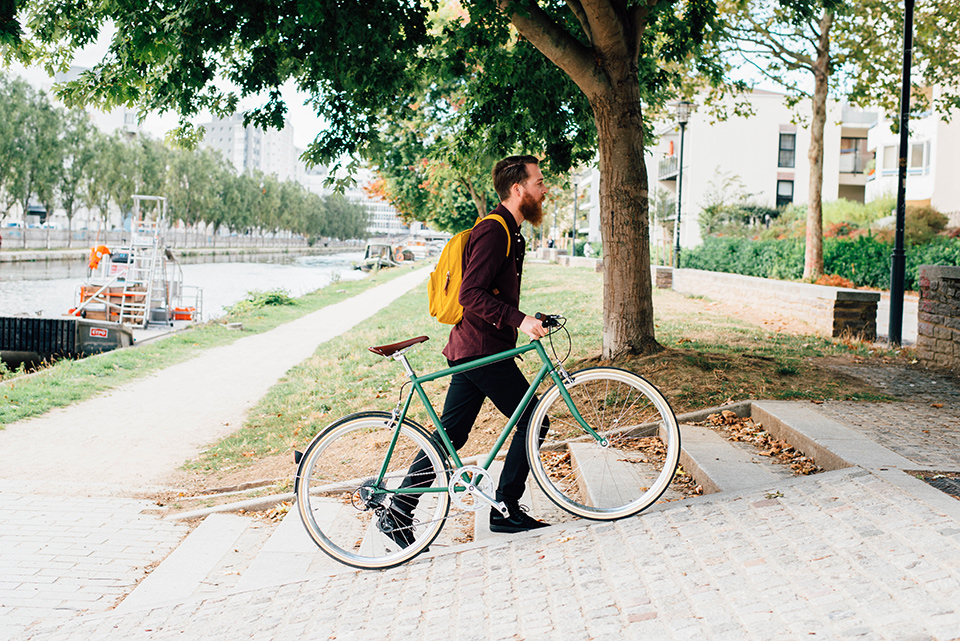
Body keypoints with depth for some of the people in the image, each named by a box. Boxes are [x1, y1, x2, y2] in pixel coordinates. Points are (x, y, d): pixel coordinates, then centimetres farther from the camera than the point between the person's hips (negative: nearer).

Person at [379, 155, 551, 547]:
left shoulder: (508, 232, 18)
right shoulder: (492, 231, -15)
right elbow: (471, 295, -23)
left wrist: (527, 320, 22)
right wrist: (519, 320, -27)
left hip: (471, 350, 10)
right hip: (482, 351, -10)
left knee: (449, 436, 9)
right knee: (533, 421, 0)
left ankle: (397, 513, 11)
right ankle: (505, 510, 9)